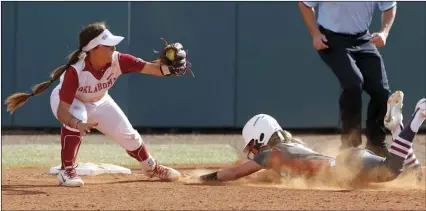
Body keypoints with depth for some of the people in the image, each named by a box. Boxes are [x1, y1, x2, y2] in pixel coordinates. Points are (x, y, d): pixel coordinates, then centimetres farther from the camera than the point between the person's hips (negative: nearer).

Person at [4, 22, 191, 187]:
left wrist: (165, 66, -57)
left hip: (98, 102, 5)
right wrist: (78, 124, -63)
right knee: (77, 117, -38)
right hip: (67, 101, -5)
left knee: (127, 134, 5)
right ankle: (67, 170, -22)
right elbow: (62, 111, -44)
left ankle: (151, 168, 36)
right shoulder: (75, 71, -41)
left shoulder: (118, 61, -31)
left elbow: (152, 68, -35)